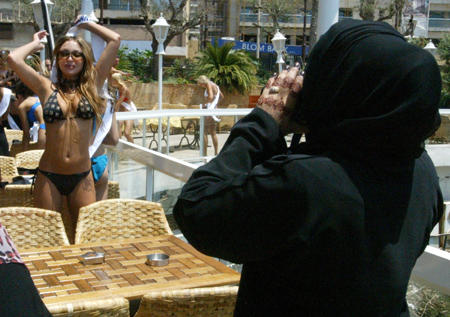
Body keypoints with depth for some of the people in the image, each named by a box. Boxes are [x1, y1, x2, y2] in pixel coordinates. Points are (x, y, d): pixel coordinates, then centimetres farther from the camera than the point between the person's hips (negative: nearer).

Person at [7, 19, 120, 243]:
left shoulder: (92, 86, 5)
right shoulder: (47, 88, 3)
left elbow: (115, 40, 3)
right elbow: (13, 59, -8)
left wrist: (86, 24, 15)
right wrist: (35, 44, 10)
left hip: (82, 177, 1)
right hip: (48, 176, -1)